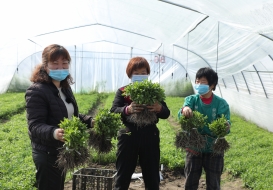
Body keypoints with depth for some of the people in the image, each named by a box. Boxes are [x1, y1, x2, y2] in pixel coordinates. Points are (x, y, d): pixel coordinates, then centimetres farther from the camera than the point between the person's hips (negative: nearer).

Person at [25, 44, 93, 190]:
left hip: (63, 151, 9)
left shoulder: (65, 88, 9)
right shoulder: (36, 91, -20)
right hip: (47, 154, -9)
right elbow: (35, 126, -27)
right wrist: (53, 132, -46)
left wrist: (90, 121, 2)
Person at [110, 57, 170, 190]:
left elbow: (166, 113, 0)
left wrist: (159, 108, -24)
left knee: (152, 178, 11)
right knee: (123, 176, 6)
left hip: (150, 137, 1)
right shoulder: (122, 91, 3)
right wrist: (127, 109, -31)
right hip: (128, 136, -1)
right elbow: (113, 110, -10)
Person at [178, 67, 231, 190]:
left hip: (214, 149, -1)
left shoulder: (221, 103, -8)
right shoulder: (191, 99, -5)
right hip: (193, 147, 1)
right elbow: (181, 117, -21)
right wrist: (184, 109, -45)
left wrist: (226, 126, -41)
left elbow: (225, 122, -16)